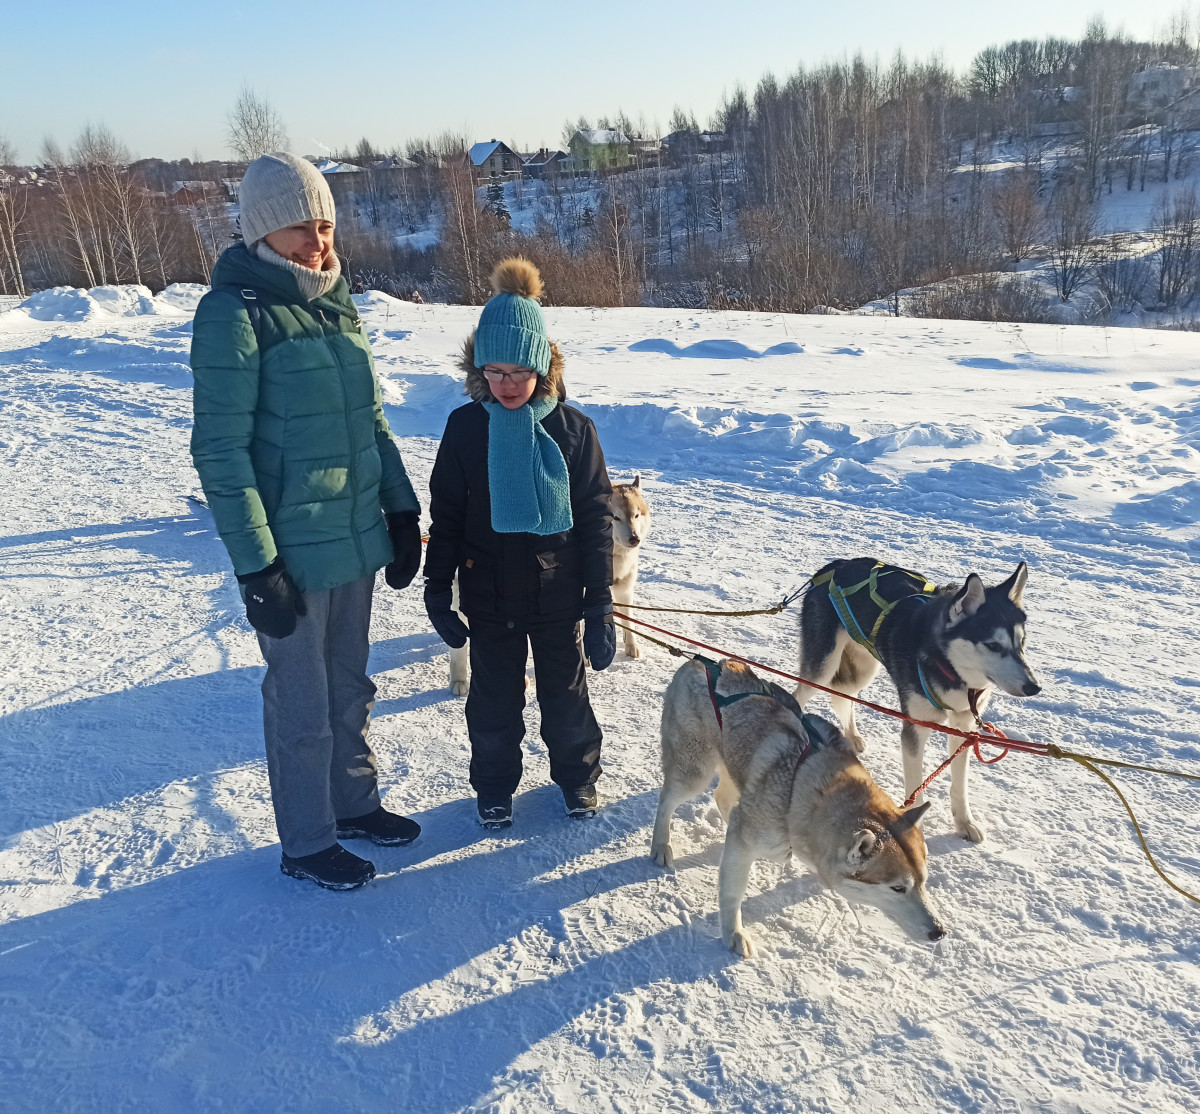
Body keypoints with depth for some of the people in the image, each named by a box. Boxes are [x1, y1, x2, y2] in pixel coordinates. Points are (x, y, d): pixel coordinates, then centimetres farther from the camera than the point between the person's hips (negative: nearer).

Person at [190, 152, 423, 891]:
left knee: (350, 685, 20)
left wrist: (402, 510, 11)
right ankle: (306, 843, 26)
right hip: (293, 552, -6)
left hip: (358, 539, 7)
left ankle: (355, 804, 39)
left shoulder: (336, 305, 8)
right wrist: (255, 566, -17)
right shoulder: (235, 314, -14)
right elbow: (220, 451, -16)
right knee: (303, 706, 8)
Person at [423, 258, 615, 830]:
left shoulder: (572, 428, -8)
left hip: (558, 593, 0)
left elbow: (596, 518, -4)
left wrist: (600, 606, -5)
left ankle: (577, 774, 38)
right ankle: (494, 784, 36)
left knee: (565, 692, 15)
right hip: (490, 596, 1)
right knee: (494, 697, 14)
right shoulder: (466, 427, -5)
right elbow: (445, 517, 1)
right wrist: (438, 590, -1)